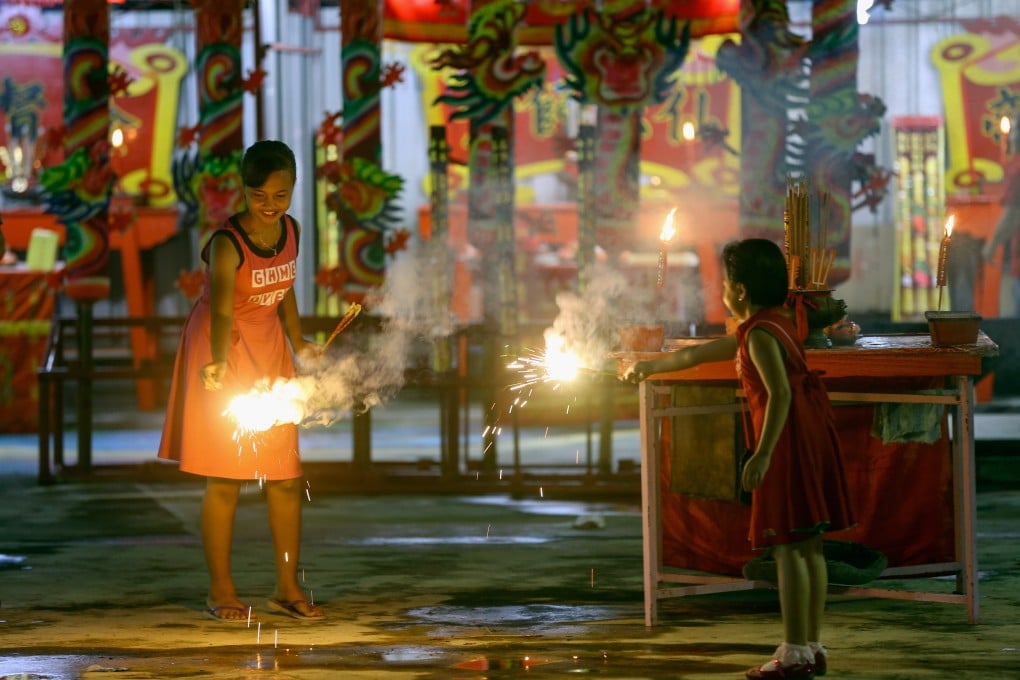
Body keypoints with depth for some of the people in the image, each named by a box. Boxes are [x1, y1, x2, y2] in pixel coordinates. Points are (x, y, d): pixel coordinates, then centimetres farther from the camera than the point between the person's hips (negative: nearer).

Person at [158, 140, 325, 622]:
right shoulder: (227, 243, -24)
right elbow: (221, 311, -38)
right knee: (225, 479, -3)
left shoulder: (290, 230, -3)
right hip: (222, 353, -6)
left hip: (269, 352, 6)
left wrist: (298, 342, 14)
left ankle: (288, 587, 16)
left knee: (285, 477, 6)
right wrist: (219, 362, -54)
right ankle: (221, 591, 8)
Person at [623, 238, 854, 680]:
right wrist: (648, 367, 38)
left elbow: (780, 393, -24)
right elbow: (697, 354, 30)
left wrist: (762, 454, -28)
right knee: (808, 546, 11)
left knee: (787, 547, -7)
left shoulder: (759, 334, -13)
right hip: (812, 438, 10)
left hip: (788, 442, -10)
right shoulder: (770, 324, 19)